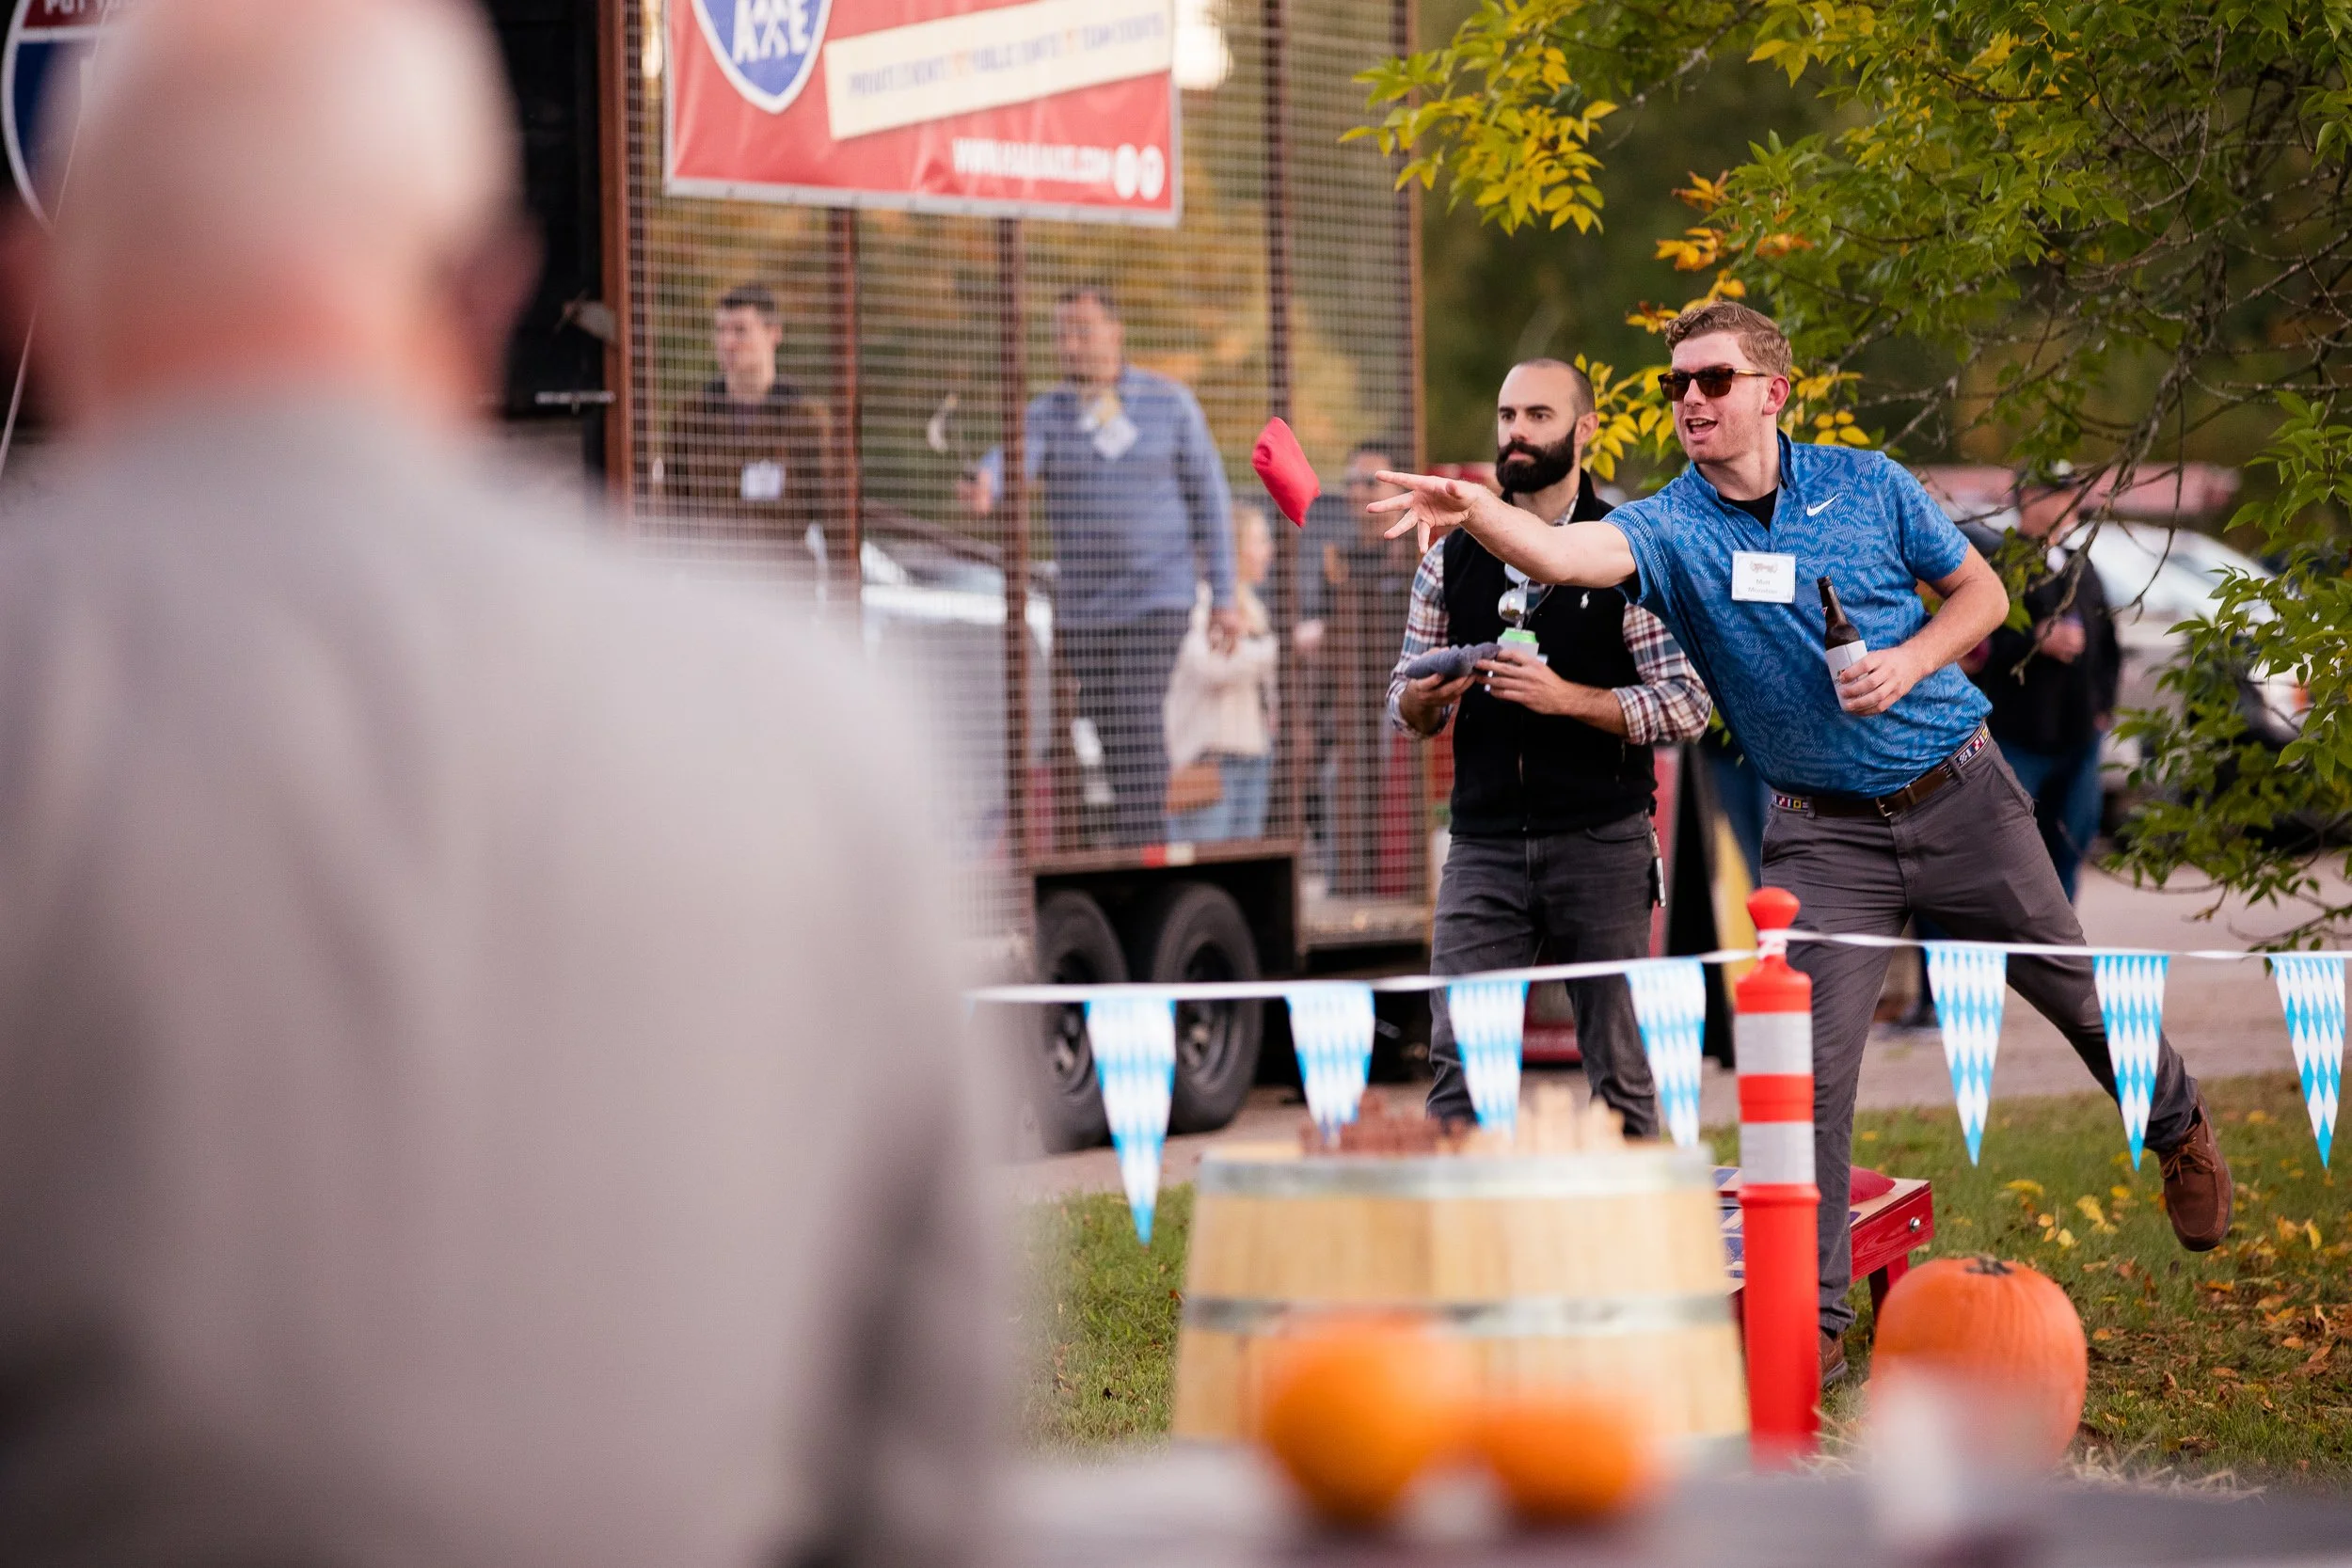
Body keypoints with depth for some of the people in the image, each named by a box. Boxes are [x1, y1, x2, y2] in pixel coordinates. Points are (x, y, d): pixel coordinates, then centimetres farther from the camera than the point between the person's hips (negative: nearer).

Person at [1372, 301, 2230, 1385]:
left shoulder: (1867, 485, -5)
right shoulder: (1672, 528, -10)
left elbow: (1980, 590, 6)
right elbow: (1573, 554, -31)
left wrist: (1912, 660, -15)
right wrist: (1475, 515, -52)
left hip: (1960, 797, 1)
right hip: (1825, 836, -1)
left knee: (2078, 992, 14)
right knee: (1809, 1077, -10)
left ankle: (2181, 1130, 46)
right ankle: (1814, 1323, -3)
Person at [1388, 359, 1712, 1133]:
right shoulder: (1452, 558, 12)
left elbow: (1687, 704, -6)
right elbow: (1404, 708, 16)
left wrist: (1565, 697, -18)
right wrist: (1424, 699, -8)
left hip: (1601, 843, -3)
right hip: (1484, 844, 3)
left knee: (1619, 1068, 1)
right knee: (1459, 1061, -7)